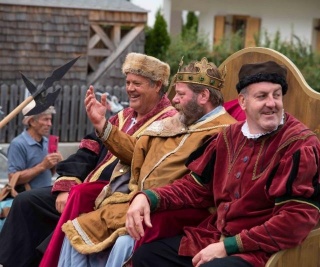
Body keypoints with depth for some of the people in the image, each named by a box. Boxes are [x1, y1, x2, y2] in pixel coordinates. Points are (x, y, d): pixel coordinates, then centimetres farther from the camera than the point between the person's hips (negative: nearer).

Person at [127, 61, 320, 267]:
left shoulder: (300, 145, -13)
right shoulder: (231, 135, 10)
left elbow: (296, 220, -20)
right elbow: (197, 186, 15)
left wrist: (228, 247, -21)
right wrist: (148, 197, -3)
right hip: (215, 237, 7)